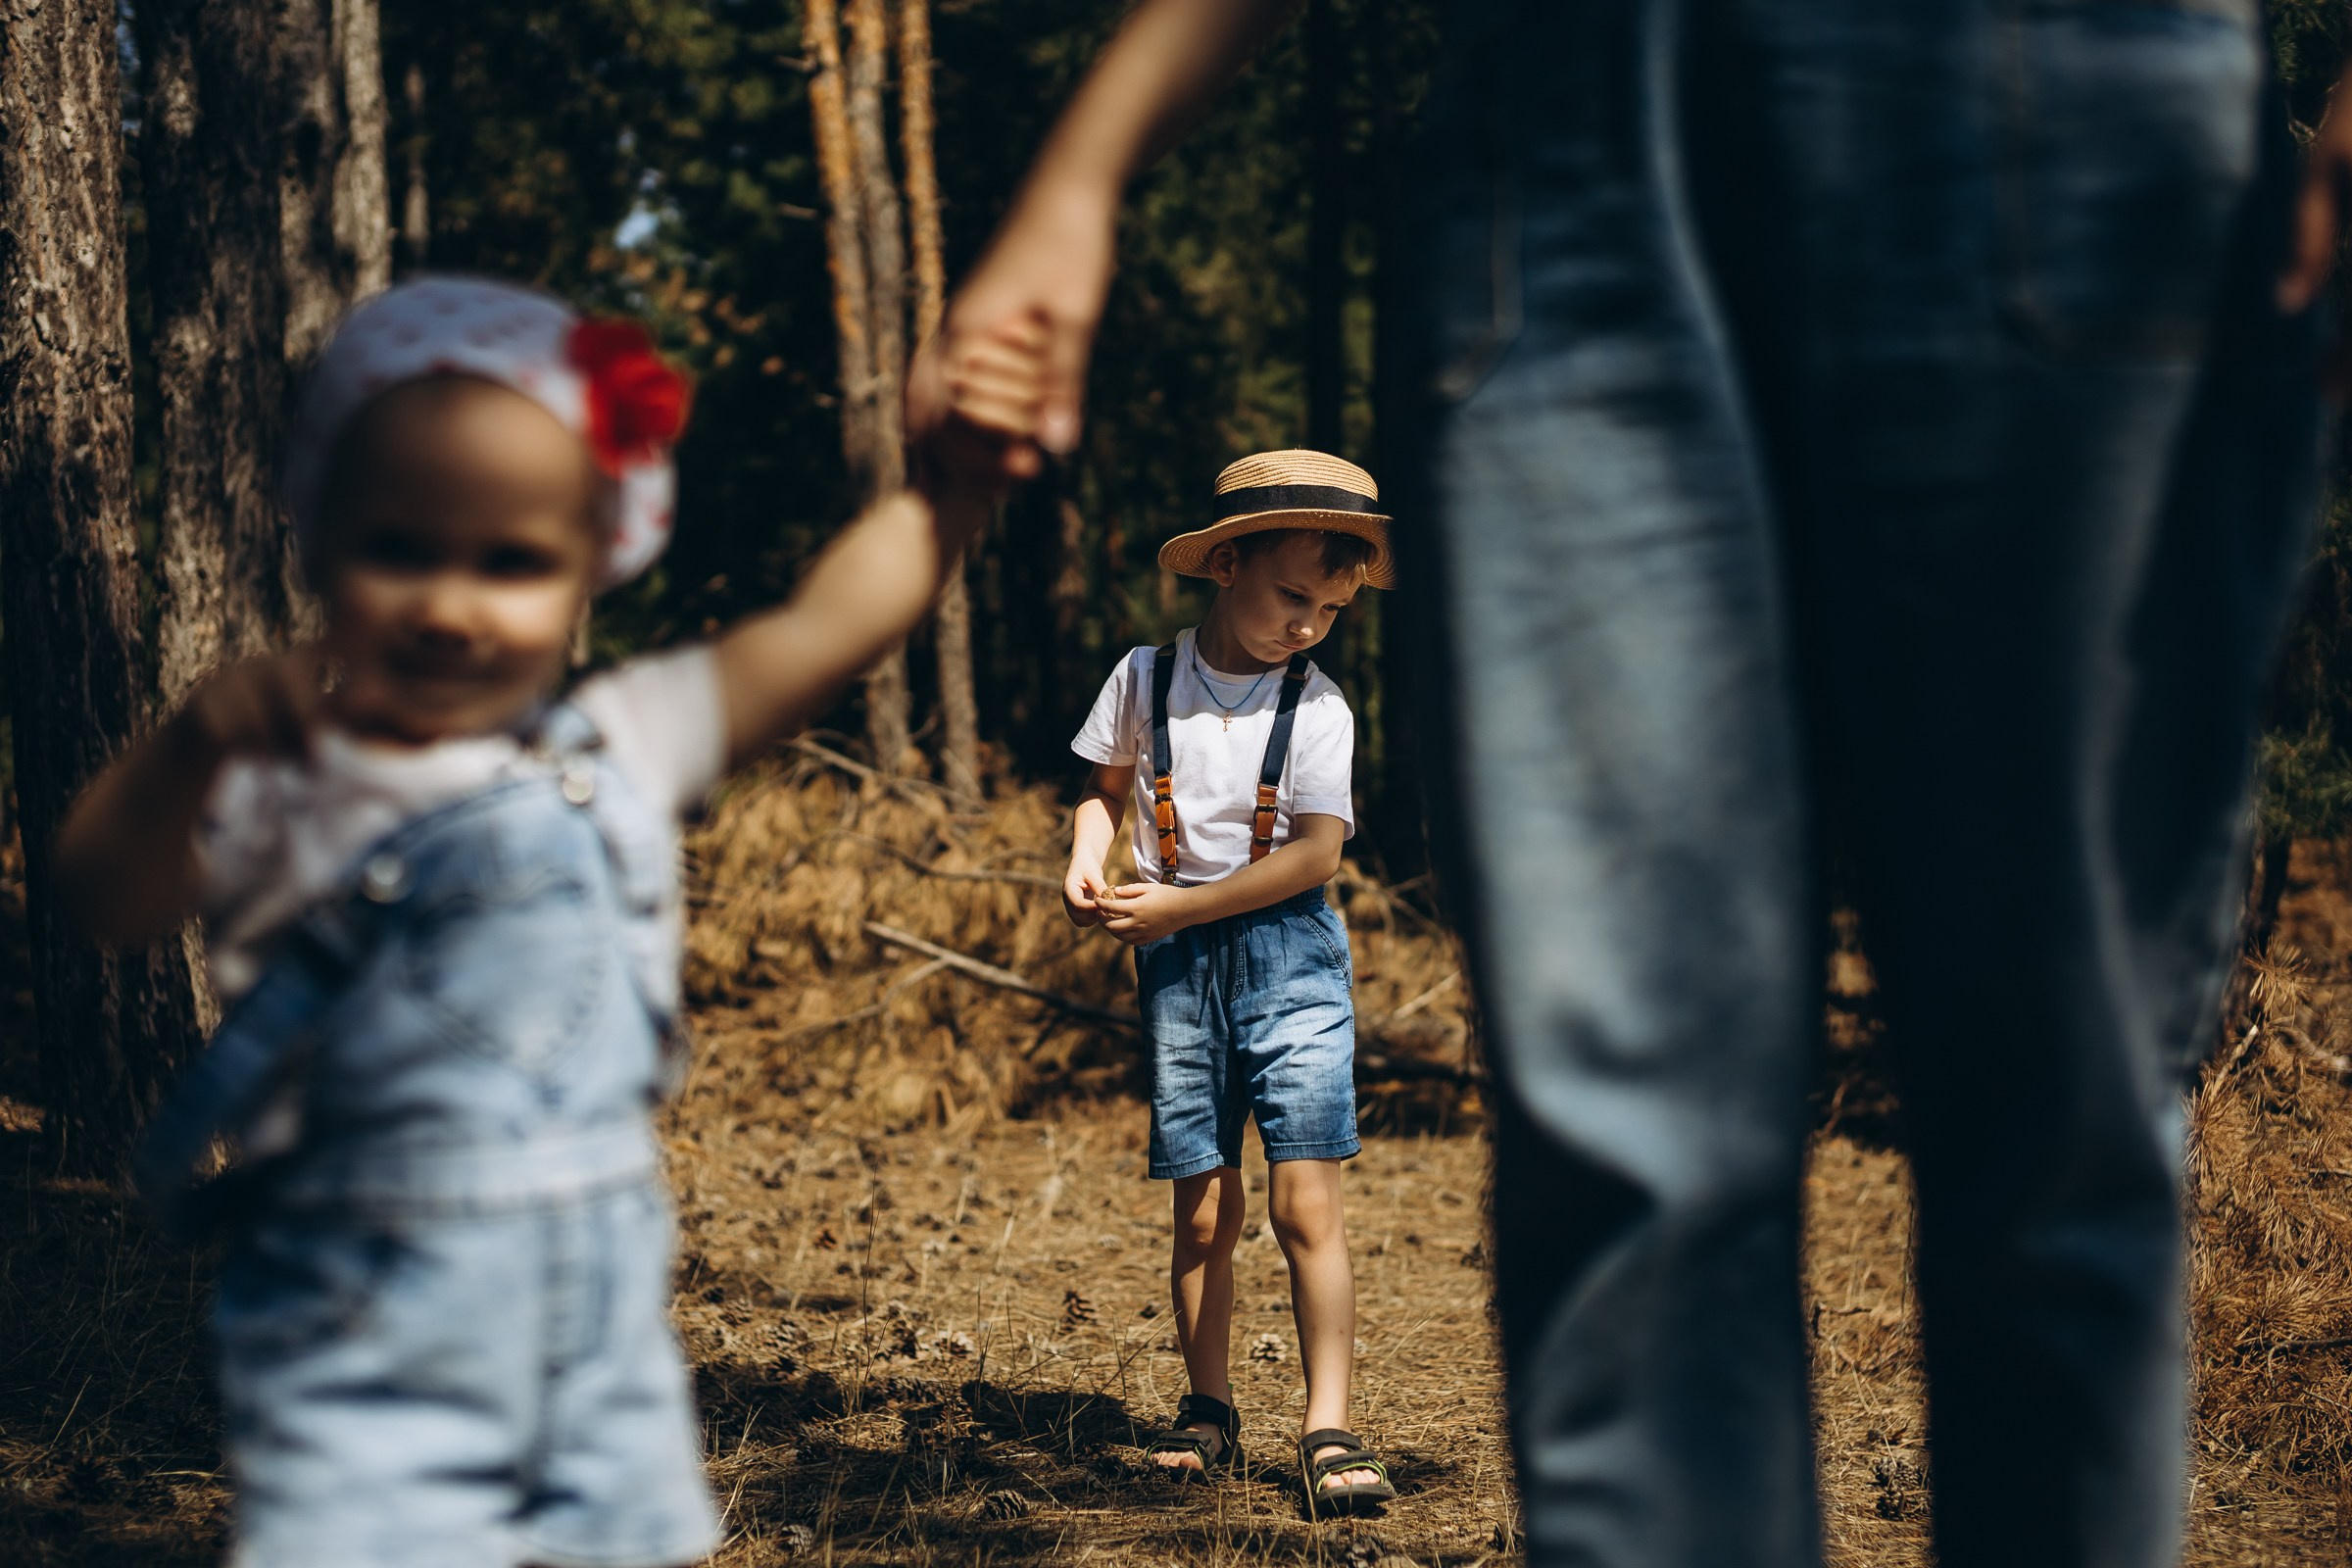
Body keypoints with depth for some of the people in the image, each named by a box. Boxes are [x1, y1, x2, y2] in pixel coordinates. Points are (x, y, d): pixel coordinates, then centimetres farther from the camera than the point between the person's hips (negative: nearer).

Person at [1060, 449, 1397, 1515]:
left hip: (1288, 951, -2)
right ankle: (1208, 1408, 20)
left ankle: (1328, 1431, -8)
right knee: (1205, 1209, 4)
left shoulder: (1317, 708, -4)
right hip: (1177, 962, 2)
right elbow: (1105, 790, 15)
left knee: (1304, 1201, -10)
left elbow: (1315, 851, -11)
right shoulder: (1143, 680, 2)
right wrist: (1085, 865, -6)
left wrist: (1176, 906, -15)